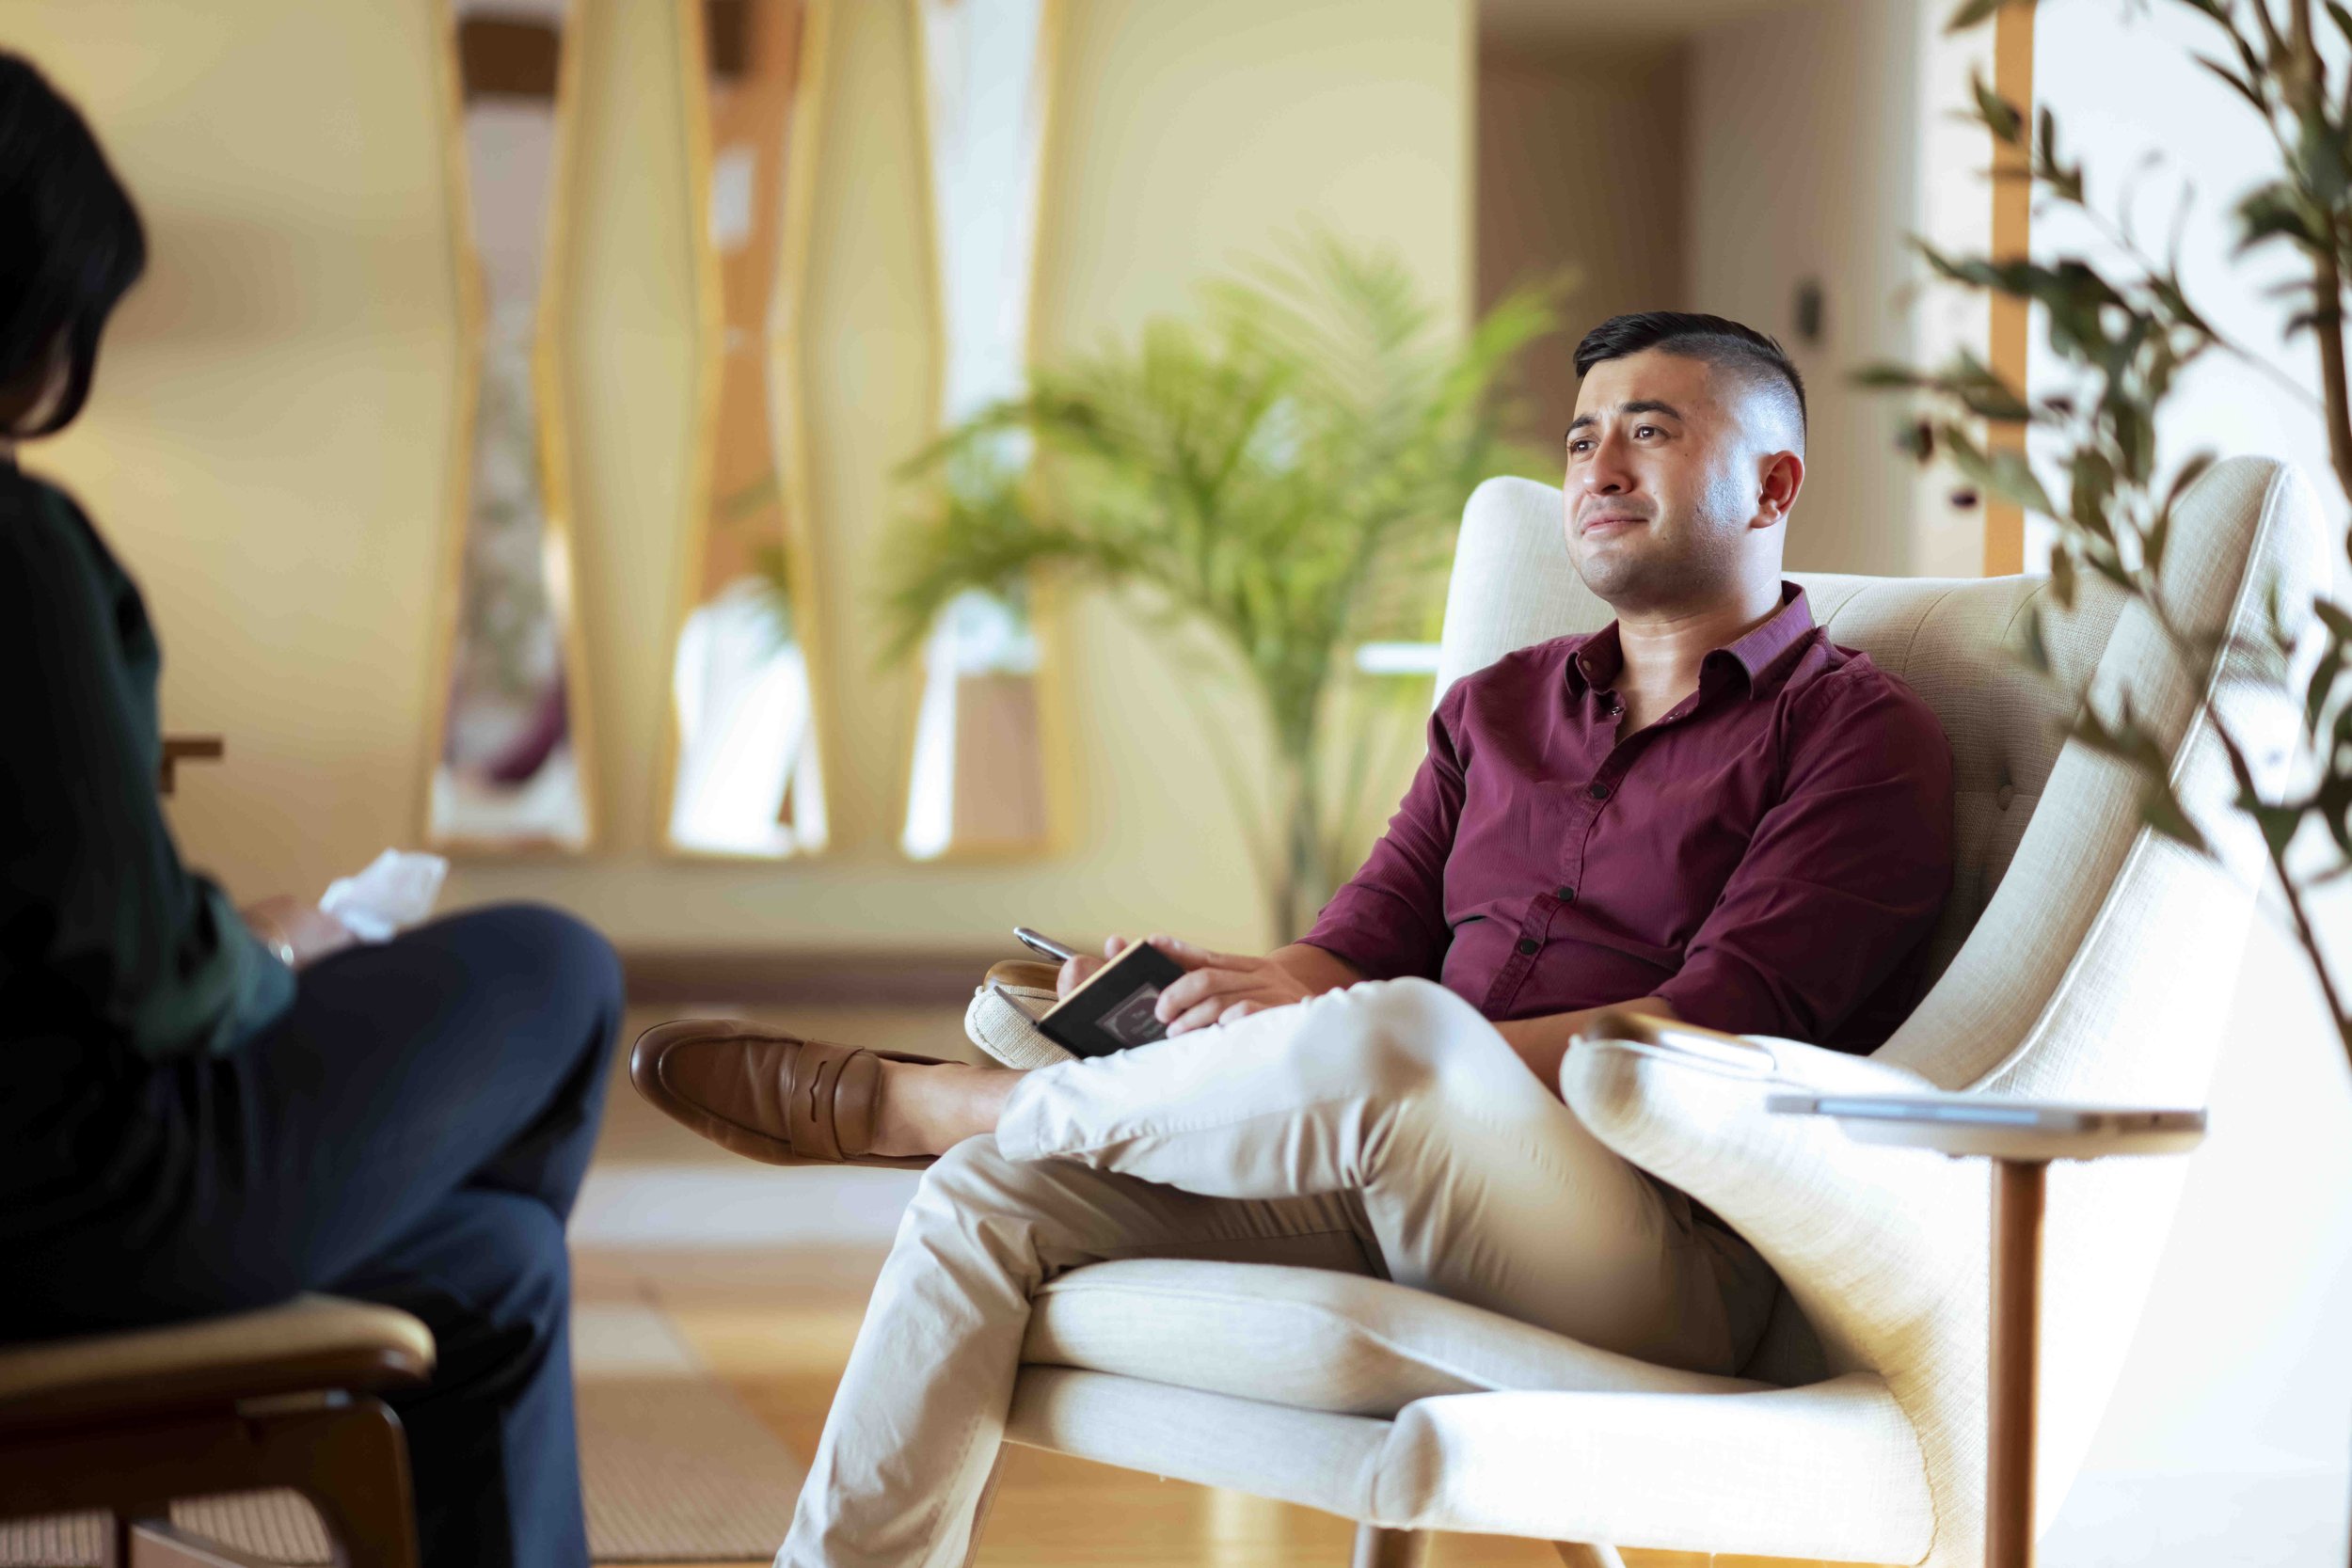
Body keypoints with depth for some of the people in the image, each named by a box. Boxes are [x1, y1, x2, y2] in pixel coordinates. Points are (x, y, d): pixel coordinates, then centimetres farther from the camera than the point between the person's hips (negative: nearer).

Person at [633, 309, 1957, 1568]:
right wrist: (1212, 992, -10)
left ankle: (921, 1103, -10)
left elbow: (1717, 1033, -11)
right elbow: (1365, 943, 15)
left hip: (1672, 1254, -6)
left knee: (1387, 1040, -35)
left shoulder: (1861, 733, 2)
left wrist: (1371, 1044, -19)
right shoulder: (1498, 708, 24)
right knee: (997, 1191, -13)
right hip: (1389, 1183, 6)